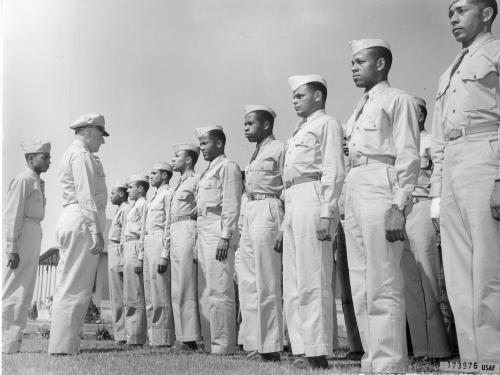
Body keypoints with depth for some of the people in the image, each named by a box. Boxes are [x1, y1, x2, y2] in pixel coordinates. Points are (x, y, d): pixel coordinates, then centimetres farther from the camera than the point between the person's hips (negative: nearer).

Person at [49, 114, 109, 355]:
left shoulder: (71, 154, 26)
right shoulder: (82, 155, -7)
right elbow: (86, 195, -17)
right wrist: (96, 231, -22)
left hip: (70, 221, 11)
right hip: (82, 222, -11)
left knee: (67, 287, 10)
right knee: (76, 288, -11)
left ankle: (61, 345, 15)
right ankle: (63, 348, -10)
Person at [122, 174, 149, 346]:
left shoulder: (143, 205, -6)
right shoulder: (134, 207, 24)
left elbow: (144, 233, -14)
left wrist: (140, 258, -20)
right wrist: (126, 257, 18)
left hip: (135, 249, -10)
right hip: (127, 250, 10)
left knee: (135, 297, -10)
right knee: (129, 297, 11)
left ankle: (136, 338, -8)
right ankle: (131, 335, 16)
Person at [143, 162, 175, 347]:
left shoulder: (168, 193, -5)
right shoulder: (155, 197, 24)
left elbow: (169, 226, -13)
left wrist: (164, 255, -20)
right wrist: (141, 254, 20)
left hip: (159, 242, -10)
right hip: (148, 243, 10)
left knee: (160, 293, -9)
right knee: (150, 295, 10)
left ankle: (163, 338, -6)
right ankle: (153, 336, 14)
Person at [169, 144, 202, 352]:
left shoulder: (196, 180, -4)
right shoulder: (180, 184, 24)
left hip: (187, 231, -9)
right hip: (175, 234, 9)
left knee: (185, 288, -11)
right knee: (177, 290, 8)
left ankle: (190, 339, -8)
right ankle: (183, 337, 12)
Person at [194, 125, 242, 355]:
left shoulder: (227, 166, -2)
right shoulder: (208, 171, 25)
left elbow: (231, 205, -12)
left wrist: (225, 237, -19)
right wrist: (200, 240, 15)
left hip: (218, 232, -9)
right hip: (203, 232, 9)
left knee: (219, 291, -10)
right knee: (205, 292, 8)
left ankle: (223, 345, -6)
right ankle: (210, 344, 13)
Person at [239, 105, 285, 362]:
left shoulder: (279, 149, -3)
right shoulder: (255, 155, 22)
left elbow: (288, 190, -10)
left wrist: (283, 228, -18)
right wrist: (244, 227, 16)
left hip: (268, 213, -9)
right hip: (249, 215, 9)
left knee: (266, 284, -6)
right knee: (247, 283, 8)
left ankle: (271, 349, 1)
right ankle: (253, 343, 14)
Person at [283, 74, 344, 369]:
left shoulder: (327, 124, 2)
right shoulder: (299, 132, 27)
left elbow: (334, 171, -9)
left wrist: (326, 212, -19)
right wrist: (283, 221, 18)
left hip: (313, 198, -9)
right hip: (292, 201, 9)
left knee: (313, 281, -9)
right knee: (293, 285, 7)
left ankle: (319, 354, -4)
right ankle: (302, 350, 13)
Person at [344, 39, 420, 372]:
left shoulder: (397, 99, 3)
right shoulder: (360, 110, 26)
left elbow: (408, 156, -7)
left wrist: (398, 206, -17)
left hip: (381, 187, -8)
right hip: (354, 190, 9)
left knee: (383, 285, -10)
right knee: (361, 287, 7)